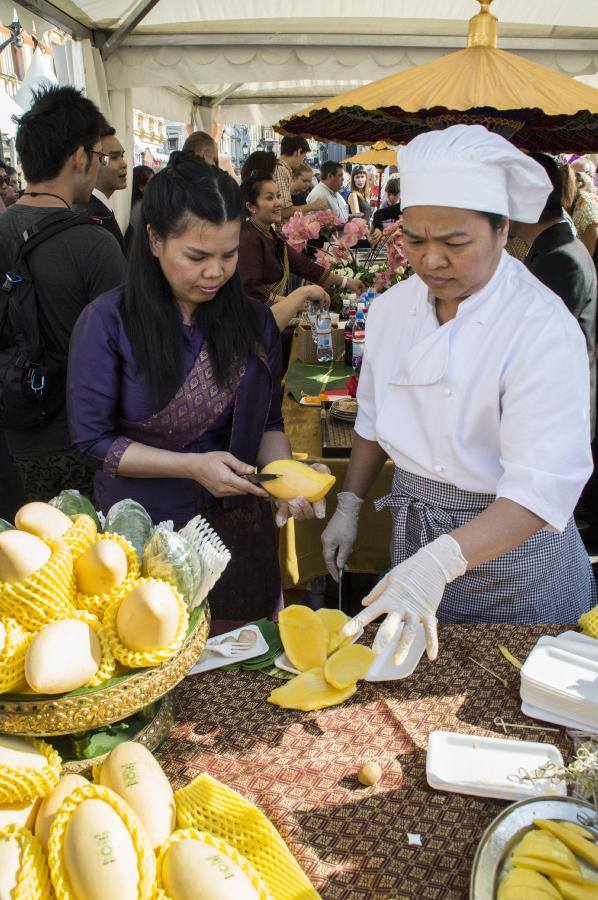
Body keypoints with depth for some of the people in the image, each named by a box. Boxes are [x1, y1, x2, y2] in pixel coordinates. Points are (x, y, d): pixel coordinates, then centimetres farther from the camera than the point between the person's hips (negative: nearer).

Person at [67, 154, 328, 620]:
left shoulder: (253, 320, -2)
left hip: (239, 528, 3)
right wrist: (192, 466, -21)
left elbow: (268, 423, 3)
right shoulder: (108, 321, -13)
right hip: (143, 529, -3)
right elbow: (93, 438, -12)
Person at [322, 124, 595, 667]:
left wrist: (440, 562, -43)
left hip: (512, 545, -5)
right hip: (415, 539, 5)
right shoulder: (394, 308, -4)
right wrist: (349, 507, 8)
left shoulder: (543, 327, -24)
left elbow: (542, 487, -31)